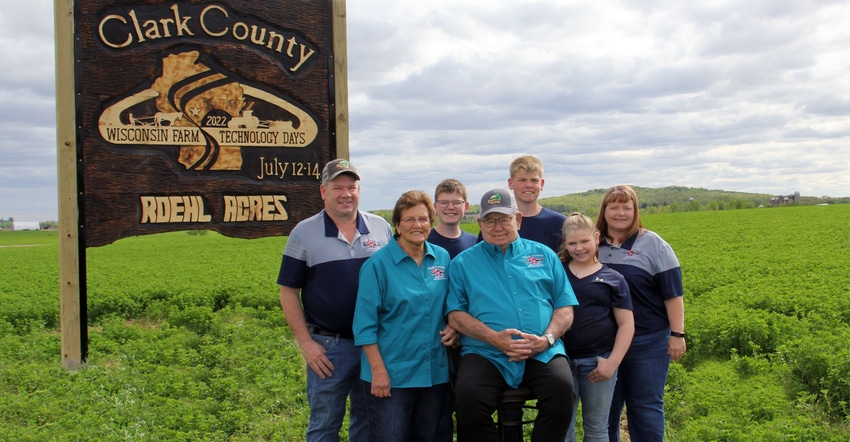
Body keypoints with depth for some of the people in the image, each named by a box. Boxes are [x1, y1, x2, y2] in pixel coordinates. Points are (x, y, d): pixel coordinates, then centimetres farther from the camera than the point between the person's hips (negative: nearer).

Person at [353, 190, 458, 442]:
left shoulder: (443, 258, 5)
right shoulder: (378, 264, -9)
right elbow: (365, 323, -10)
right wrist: (378, 370, -14)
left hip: (436, 372, 5)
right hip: (391, 374, -4)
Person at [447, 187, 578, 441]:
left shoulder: (544, 255, 17)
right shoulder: (463, 263, 12)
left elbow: (565, 306, 13)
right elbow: (455, 315, 3)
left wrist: (547, 338, -7)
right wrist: (494, 338, -13)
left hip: (542, 354, 1)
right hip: (486, 354, -1)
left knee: (562, 388, -29)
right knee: (468, 395, -30)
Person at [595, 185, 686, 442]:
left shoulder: (652, 244, -3)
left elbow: (673, 293, -5)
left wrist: (677, 334, -10)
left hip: (647, 341, -3)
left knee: (645, 406, 5)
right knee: (606, 405, 13)